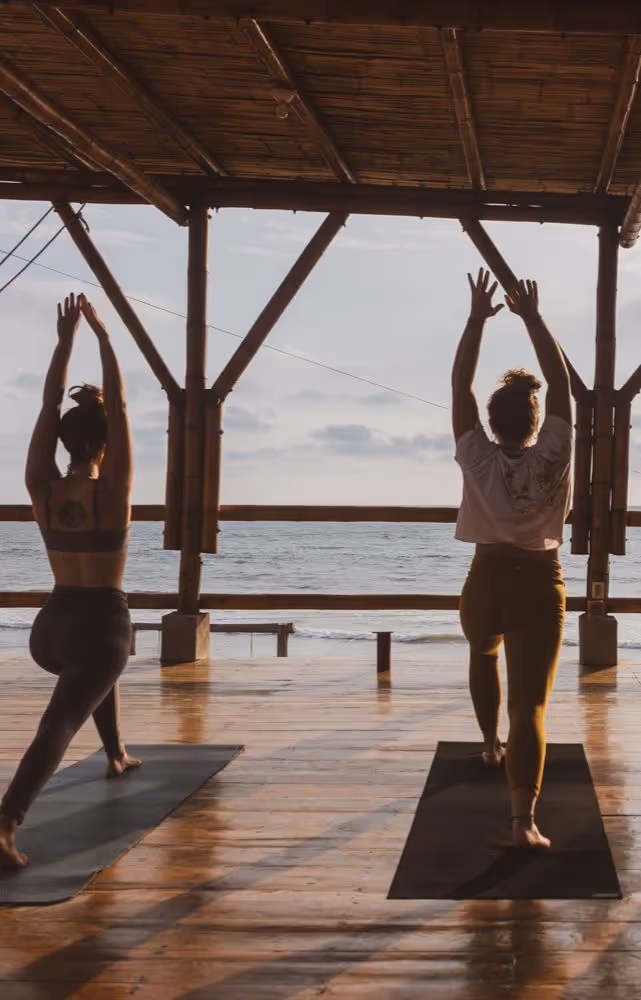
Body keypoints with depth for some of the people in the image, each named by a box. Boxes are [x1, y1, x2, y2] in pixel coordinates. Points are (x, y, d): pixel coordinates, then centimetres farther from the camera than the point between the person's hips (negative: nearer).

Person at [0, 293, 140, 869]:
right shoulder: (112, 490, -12)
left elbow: (49, 406, 2)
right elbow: (119, 404, -10)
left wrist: (65, 339, 5)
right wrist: (102, 335, -4)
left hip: (51, 626, 6)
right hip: (103, 623, -6)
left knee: (99, 667, 38)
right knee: (58, 727, -15)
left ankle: (116, 756, 52)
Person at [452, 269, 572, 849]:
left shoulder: (478, 460, -9)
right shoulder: (552, 459, -10)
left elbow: (461, 385, -5)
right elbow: (561, 381, -6)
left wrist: (478, 319, -3)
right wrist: (532, 317, -3)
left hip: (487, 580, 2)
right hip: (539, 583, -2)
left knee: (484, 655, 35)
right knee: (532, 702, -8)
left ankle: (491, 744, 50)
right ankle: (524, 820, -20)